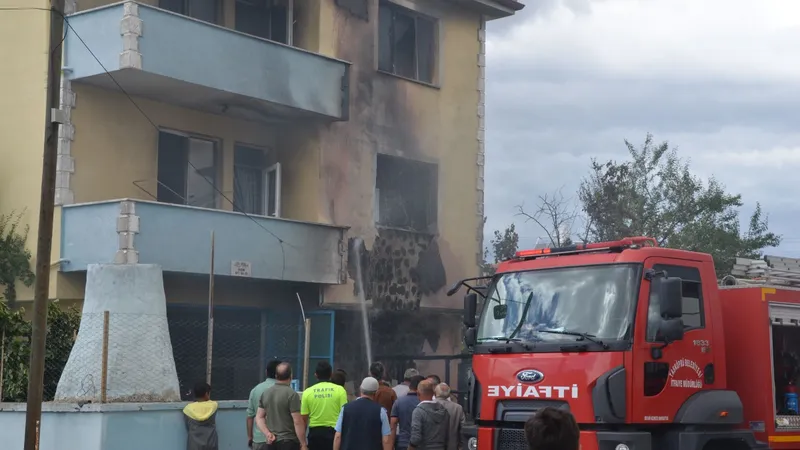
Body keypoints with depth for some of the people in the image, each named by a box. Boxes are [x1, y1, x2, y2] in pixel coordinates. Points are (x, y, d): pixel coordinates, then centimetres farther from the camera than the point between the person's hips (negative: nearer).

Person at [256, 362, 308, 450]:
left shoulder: (265, 393, 7)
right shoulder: (291, 394, -14)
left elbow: (259, 417, 8)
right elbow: (298, 422, -16)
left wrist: (268, 434, -1)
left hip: (272, 442, 7)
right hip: (288, 441, -7)